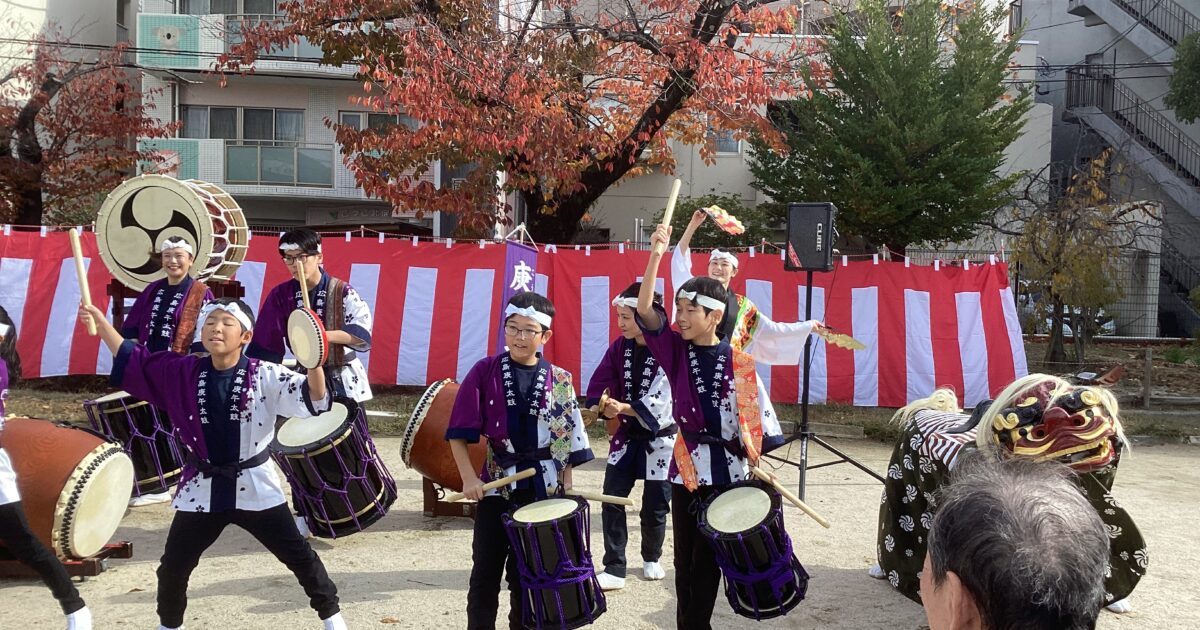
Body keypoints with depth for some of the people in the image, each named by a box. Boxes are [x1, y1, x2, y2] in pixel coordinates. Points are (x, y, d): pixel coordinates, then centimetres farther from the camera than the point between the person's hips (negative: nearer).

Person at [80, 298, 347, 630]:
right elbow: (131, 360, 6)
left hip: (255, 486, -3)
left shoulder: (265, 375, -12)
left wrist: (315, 362, -39)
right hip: (201, 489, 3)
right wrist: (100, 321, -1)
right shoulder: (183, 372, -1)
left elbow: (312, 399, -21)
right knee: (173, 566, 11)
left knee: (298, 555, 3)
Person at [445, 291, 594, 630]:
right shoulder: (485, 371, -3)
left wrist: (567, 488, -2)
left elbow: (568, 440, 3)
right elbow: (459, 432, -3)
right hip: (497, 485, -1)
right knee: (485, 573, 3)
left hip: (544, 488, 1)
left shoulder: (560, 381, 1)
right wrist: (469, 477, -10)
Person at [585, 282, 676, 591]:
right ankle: (614, 569, 2)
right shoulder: (619, 347, 0)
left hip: (660, 439, -4)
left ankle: (651, 559, 33)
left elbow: (661, 399, -25)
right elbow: (599, 386, -1)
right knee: (612, 500, -4)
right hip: (626, 435, 4)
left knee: (655, 506, 7)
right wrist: (601, 408, -21)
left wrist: (625, 408, -37)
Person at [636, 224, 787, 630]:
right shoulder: (676, 350, 0)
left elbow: (758, 416, 1)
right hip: (686, 470, 2)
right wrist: (656, 255, -25)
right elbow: (645, 310, -14)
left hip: (728, 473, -1)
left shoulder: (738, 364, -3)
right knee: (685, 561, 10)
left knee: (708, 561, 6)